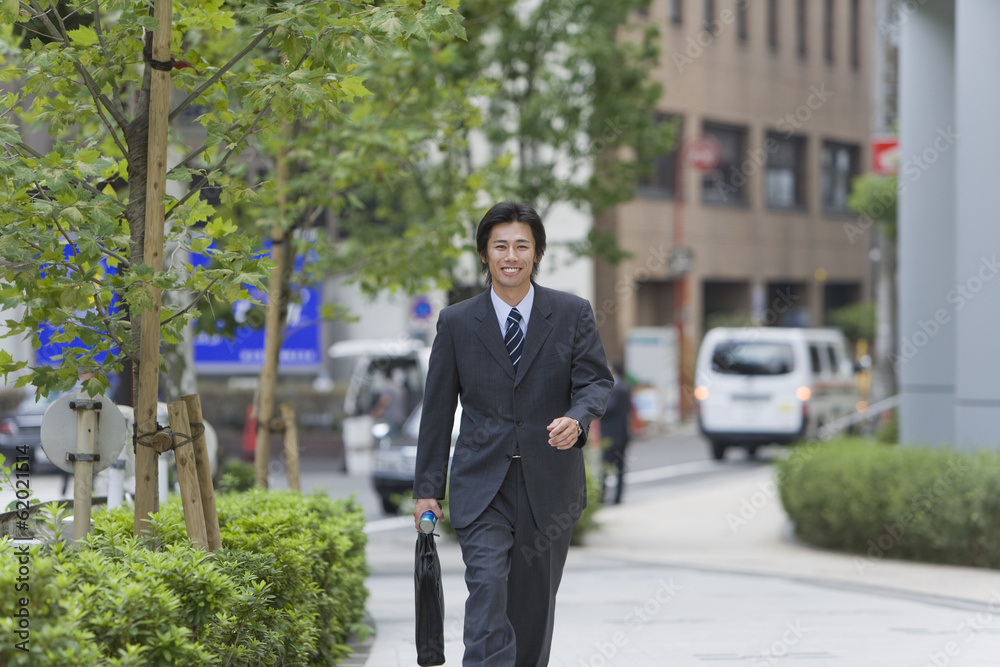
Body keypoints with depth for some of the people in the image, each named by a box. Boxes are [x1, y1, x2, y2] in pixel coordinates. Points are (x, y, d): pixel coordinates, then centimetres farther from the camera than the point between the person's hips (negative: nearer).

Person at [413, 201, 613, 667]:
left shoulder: (573, 314, 3)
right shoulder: (456, 323, 2)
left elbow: (596, 380, -1)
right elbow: (437, 408, 6)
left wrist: (577, 419, -25)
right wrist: (427, 488, 4)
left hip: (548, 486, 1)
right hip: (481, 485, -1)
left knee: (536, 602, 10)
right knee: (487, 591, -16)